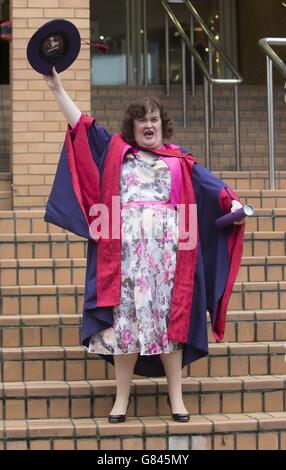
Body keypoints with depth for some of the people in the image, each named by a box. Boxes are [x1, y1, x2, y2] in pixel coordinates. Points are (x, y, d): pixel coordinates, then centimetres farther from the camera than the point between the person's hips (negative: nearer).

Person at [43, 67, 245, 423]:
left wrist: (232, 201, -15)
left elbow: (208, 182, 3)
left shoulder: (178, 160, 14)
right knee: (125, 318, -2)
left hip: (166, 250, 0)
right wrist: (57, 88, 9)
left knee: (170, 318, -1)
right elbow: (81, 124, 13)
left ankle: (176, 395, 6)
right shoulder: (114, 150, 16)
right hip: (125, 250, 0)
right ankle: (122, 398, 4)